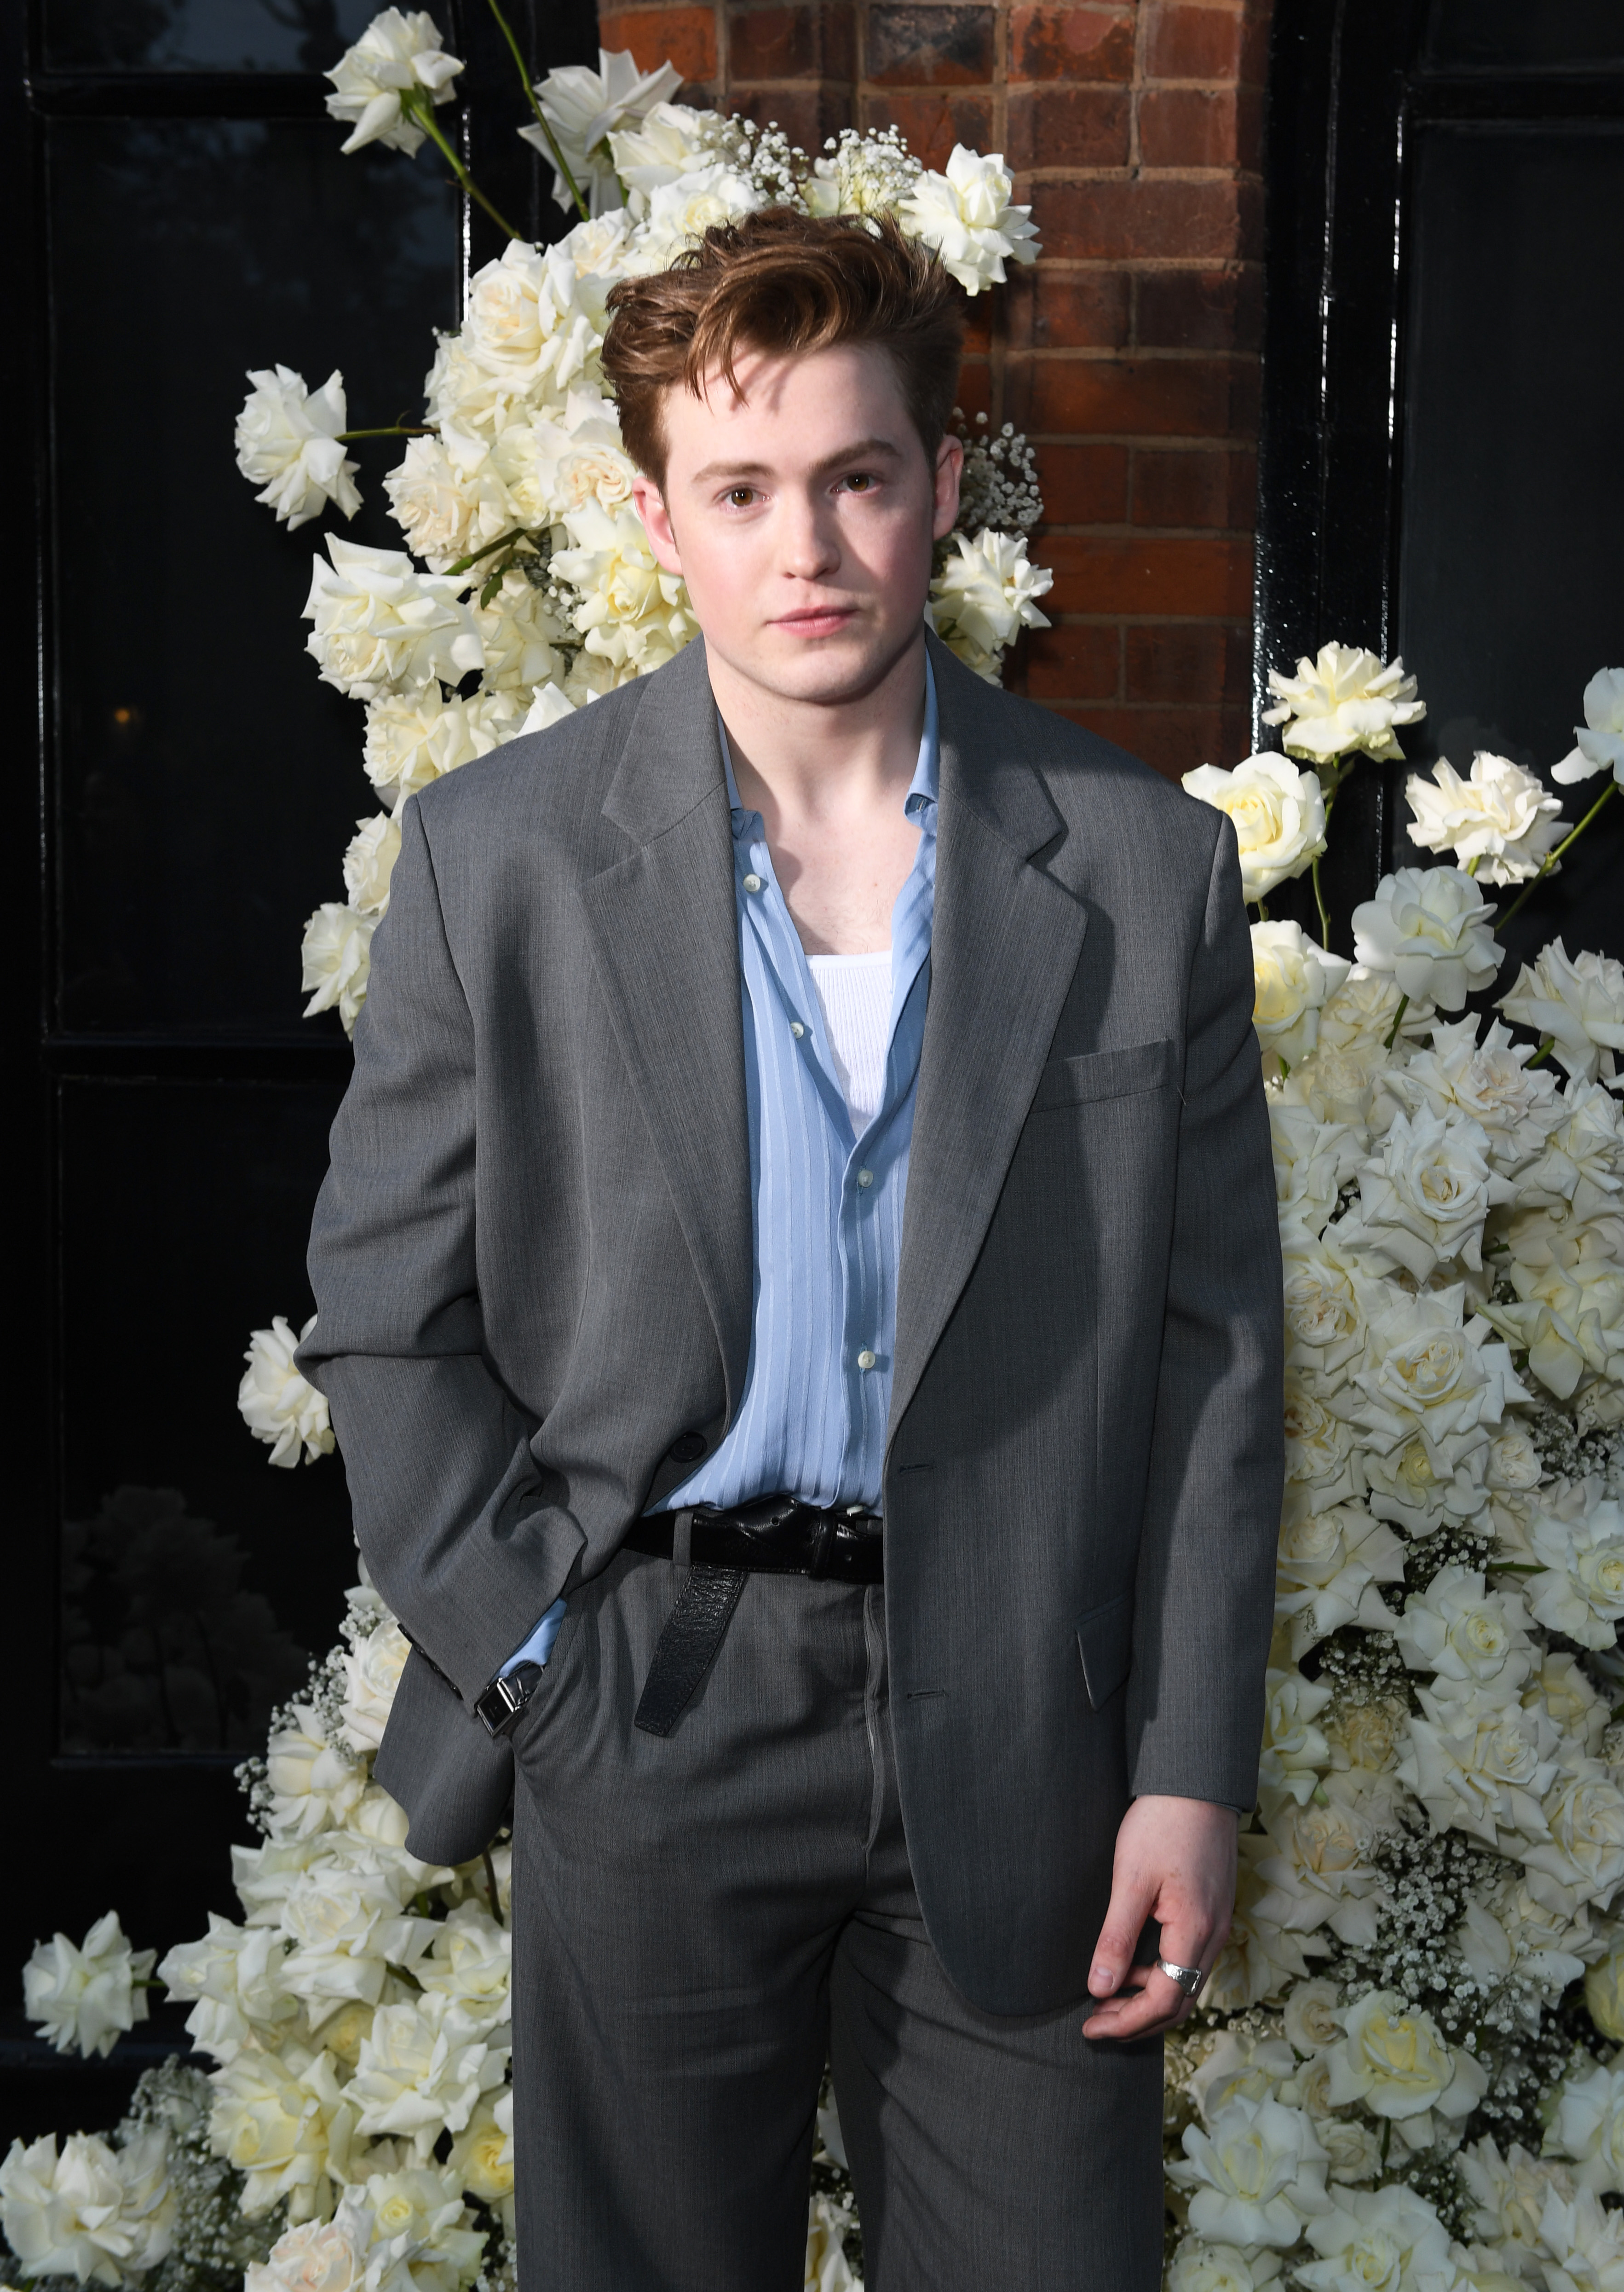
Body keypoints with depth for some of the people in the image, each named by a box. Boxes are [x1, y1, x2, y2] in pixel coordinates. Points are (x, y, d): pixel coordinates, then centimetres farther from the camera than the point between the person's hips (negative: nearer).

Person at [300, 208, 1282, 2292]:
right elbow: (386, 1317, 2)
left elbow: (1208, 1343, 1)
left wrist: (1191, 1769, -2)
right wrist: (531, 1658, -5)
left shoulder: (1145, 867, -2)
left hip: (1018, 1727, 1)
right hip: (647, 1709, 0)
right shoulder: (494, 857, -3)